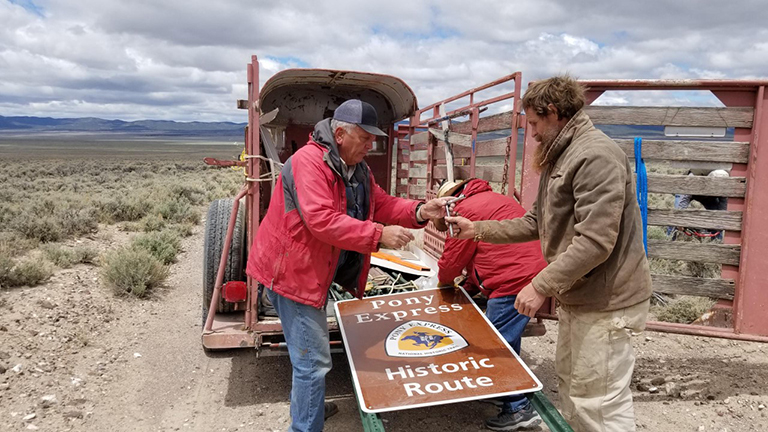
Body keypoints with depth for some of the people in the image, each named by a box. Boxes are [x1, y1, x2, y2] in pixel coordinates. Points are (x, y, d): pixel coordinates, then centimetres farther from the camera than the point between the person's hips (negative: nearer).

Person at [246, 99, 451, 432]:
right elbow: (322, 221, -33)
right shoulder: (309, 161, -23)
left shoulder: (357, 168, 9)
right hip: (291, 271, -10)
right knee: (314, 360, -6)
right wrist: (378, 235, -34)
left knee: (308, 352, 27)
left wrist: (418, 211, -11)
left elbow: (381, 204, 6)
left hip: (317, 270, 10)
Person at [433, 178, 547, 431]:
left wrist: (446, 281, 22)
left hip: (515, 281, -10)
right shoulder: (489, 200, 25)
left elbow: (451, 261, 1)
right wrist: (468, 287, 24)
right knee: (506, 342, 19)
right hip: (533, 271, 10)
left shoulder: (465, 209, -5)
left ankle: (518, 409, 5)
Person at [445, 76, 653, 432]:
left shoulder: (596, 156, -18)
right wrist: (477, 230, 8)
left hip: (604, 304, -10)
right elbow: (535, 223, 14)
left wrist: (541, 286, -22)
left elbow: (594, 241, -25)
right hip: (576, 298, 10)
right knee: (570, 387, 20)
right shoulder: (561, 158, 15)